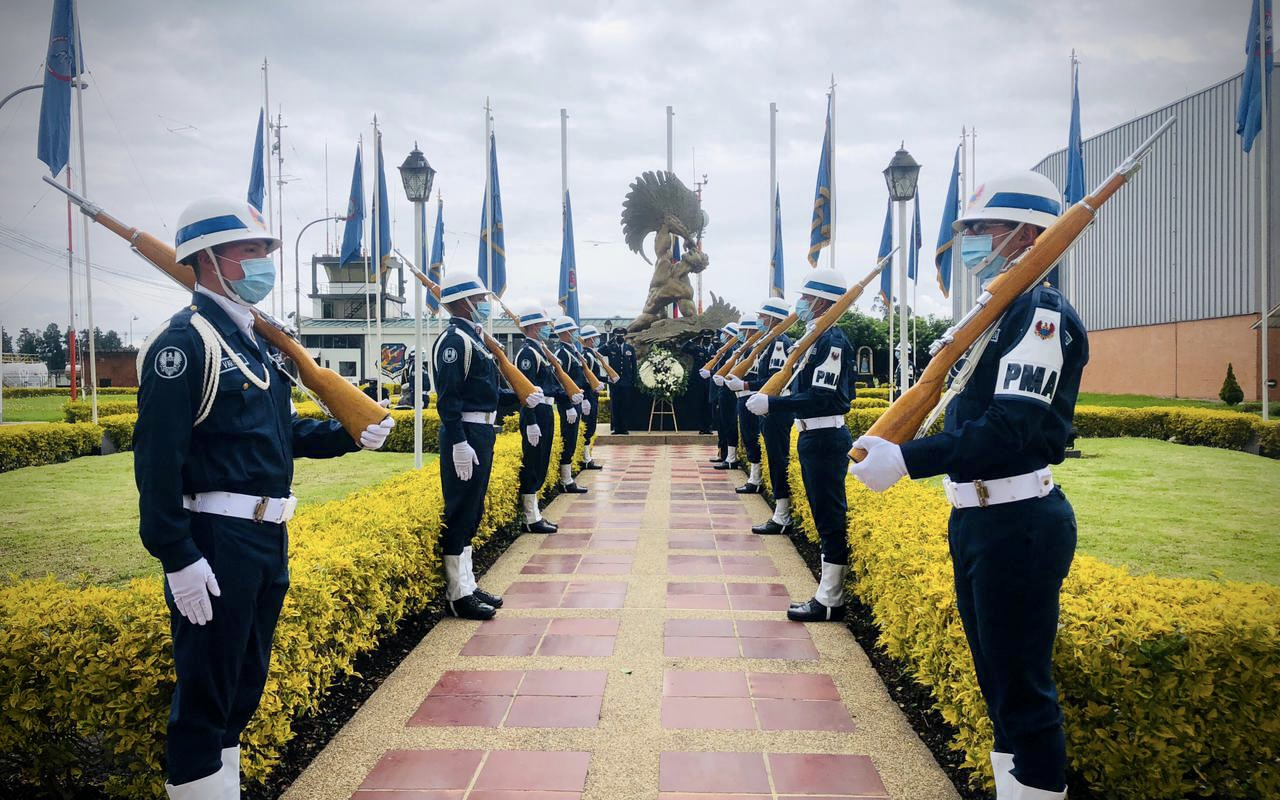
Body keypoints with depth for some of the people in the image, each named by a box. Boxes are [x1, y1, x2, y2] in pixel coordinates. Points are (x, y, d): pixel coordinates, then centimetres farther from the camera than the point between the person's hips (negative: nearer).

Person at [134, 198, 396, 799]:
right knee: (204, 694, 3)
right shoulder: (184, 342, -14)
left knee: (244, 686, 20)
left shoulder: (255, 339, 14)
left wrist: (350, 435, 5)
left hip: (267, 540, 9)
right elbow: (157, 458, -20)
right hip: (215, 546, -9)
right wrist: (178, 560, -22)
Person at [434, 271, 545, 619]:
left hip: (481, 433, 10)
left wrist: (521, 398, 10)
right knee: (460, 513, -4)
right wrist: (458, 443, -25)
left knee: (471, 513, 15)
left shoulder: (473, 338, 17)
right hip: (465, 435, -10)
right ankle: (457, 595, 3)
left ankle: (467, 584, 24)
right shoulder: (455, 340, -14)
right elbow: (448, 398, -21)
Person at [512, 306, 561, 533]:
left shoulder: (539, 351, 17)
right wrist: (531, 423, -24)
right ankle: (531, 519, 1)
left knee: (539, 467, 14)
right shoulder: (527, 353, -15)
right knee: (532, 467, -5)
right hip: (536, 414, -10)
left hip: (545, 413, 11)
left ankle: (534, 514, 22)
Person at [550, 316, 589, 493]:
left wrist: (584, 398, 22)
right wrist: (569, 407, -23)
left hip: (575, 401, 10)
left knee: (570, 442, 14)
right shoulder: (561, 352, -16)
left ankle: (567, 478, 21)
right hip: (568, 404, -10)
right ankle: (566, 482, 0)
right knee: (567, 443, -5)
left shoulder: (570, 349, 15)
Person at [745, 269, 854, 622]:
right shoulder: (818, 338, 14)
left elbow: (823, 398, -24)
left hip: (825, 439, -10)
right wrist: (768, 397, 6)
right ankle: (830, 589, 24)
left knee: (830, 517, -3)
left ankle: (829, 601, 4)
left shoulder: (831, 341, -17)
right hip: (815, 436, 10)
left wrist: (772, 403, -24)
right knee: (826, 516, 15)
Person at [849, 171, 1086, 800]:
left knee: (1023, 690, 0)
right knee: (998, 680, 20)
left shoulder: (1043, 313, -15)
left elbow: (1011, 429, -26)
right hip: (975, 518, 10)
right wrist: (891, 444, 3)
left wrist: (906, 460, -29)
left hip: (1018, 524, -10)